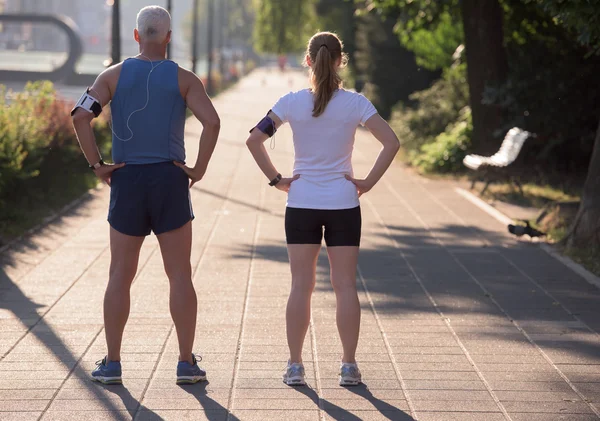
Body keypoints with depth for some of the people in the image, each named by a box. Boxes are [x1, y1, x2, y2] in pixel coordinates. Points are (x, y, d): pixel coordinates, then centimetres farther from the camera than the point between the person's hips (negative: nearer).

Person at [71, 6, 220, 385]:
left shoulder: (115, 76, 3)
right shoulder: (184, 79, 0)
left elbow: (81, 115, -11)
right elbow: (211, 121, -14)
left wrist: (97, 164, -5)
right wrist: (200, 168, -5)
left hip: (126, 182, 1)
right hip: (169, 182, -1)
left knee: (120, 276, 8)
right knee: (180, 275, 5)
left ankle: (112, 364, 7)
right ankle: (187, 363, 3)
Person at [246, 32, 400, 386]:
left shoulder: (292, 103, -5)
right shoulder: (355, 103, -6)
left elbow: (255, 139, -9)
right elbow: (391, 142, -12)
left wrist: (276, 179, -1)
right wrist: (369, 182, -5)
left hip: (301, 204, 1)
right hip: (343, 204, -1)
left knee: (301, 286, 5)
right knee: (345, 285, 5)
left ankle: (295, 366, 6)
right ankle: (349, 366, 6)